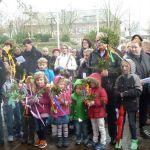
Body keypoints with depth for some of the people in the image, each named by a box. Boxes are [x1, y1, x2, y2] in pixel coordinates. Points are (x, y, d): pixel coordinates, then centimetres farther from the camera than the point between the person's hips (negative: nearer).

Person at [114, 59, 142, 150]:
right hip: (121, 104, 4)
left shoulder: (135, 77, -10)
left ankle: (134, 140, 23)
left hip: (132, 104, -3)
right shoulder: (119, 78, 3)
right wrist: (120, 94, -15)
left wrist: (126, 93, -21)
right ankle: (120, 140, 27)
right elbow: (115, 90, 6)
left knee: (132, 123, 6)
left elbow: (139, 91, -15)